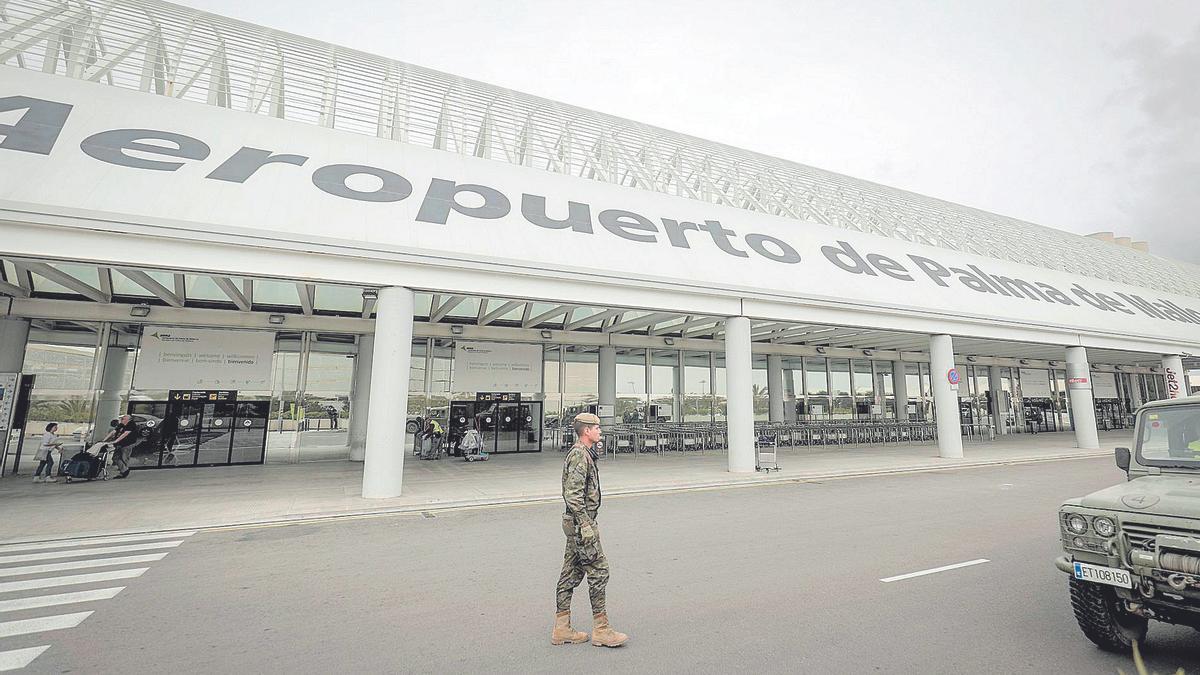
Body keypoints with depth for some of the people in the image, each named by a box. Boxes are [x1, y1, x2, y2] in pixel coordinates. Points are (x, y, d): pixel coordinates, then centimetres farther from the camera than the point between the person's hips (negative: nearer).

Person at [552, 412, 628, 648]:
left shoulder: (583, 453, 15)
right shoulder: (579, 455, -18)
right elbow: (573, 495, -24)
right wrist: (586, 526, -22)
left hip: (577, 522, 10)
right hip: (580, 522, -10)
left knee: (571, 573, 13)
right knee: (598, 571, -3)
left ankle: (562, 629, 21)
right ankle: (601, 630, 8)